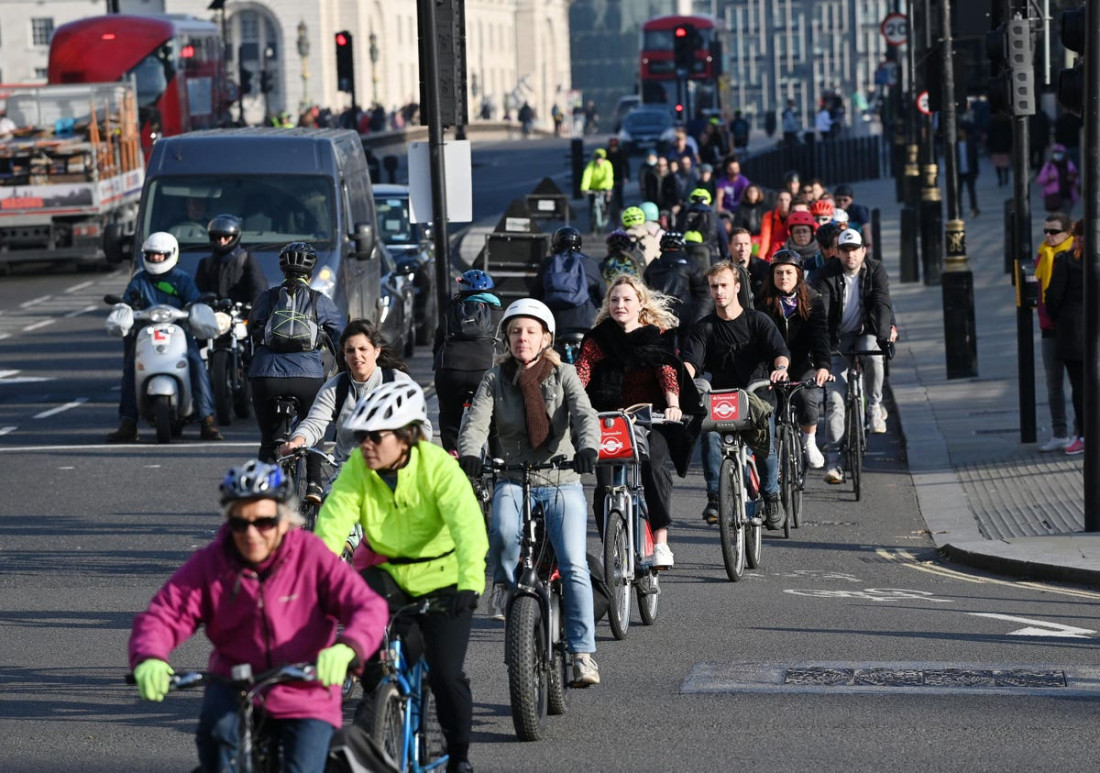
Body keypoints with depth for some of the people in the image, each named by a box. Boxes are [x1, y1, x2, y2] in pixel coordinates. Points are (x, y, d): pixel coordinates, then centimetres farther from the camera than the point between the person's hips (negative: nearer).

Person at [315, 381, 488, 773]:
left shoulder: (438, 467, -24)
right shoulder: (356, 470, -15)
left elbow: (468, 527, -34)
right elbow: (331, 525, -24)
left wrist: (469, 583, -49)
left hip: (439, 576, -2)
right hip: (384, 571, 2)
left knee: (446, 674, -7)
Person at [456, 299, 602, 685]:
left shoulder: (563, 375, 4)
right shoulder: (495, 379, 7)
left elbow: (584, 415, -11)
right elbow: (476, 420, -6)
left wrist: (587, 447, -33)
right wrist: (468, 452, -29)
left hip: (562, 483, 0)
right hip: (513, 481, 0)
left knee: (574, 566, -15)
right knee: (503, 532, -33)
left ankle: (583, 652, -13)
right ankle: (504, 582, -1)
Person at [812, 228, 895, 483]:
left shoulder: (875, 271, -5)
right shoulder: (828, 276, -8)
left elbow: (882, 305, -16)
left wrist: (884, 336, -31)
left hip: (866, 335, 0)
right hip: (838, 339, 0)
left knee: (873, 355, -37)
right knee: (834, 398, -11)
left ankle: (874, 407, -12)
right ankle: (833, 460, -10)